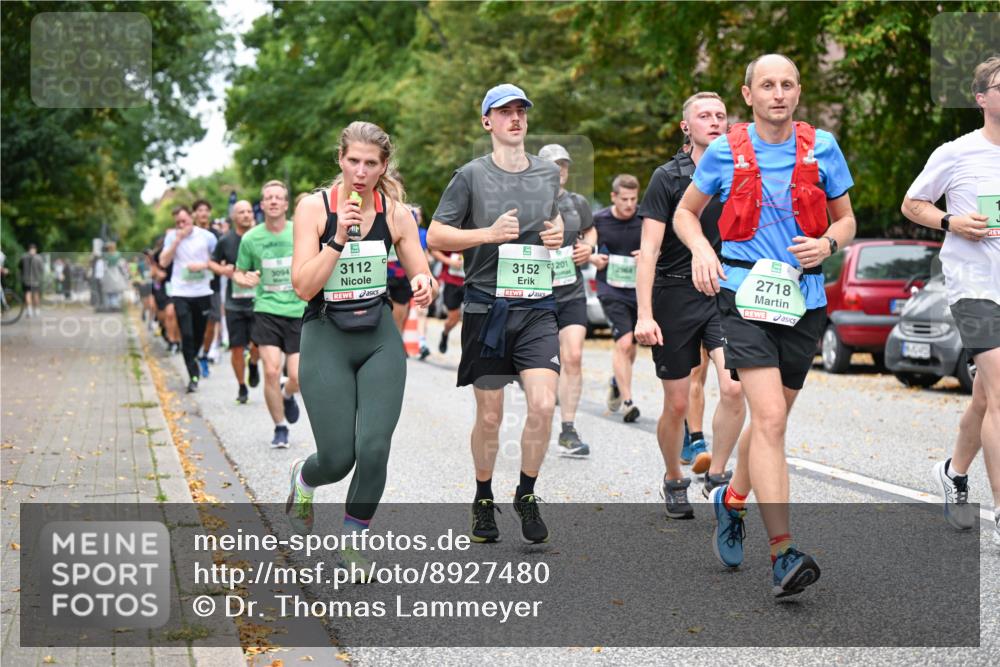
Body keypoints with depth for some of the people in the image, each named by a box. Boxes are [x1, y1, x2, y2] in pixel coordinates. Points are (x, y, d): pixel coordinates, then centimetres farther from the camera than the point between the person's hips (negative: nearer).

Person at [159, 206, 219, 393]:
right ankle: (193, 376, -7)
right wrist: (177, 240, -11)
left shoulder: (206, 236, 1)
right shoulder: (172, 237, 4)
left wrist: (203, 266, -12)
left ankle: (192, 360, 40)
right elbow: (164, 262, -5)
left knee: (199, 334, 11)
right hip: (180, 292, -1)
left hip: (202, 292, 1)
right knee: (187, 335, -10)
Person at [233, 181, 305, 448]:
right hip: (267, 309, 0)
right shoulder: (250, 238, 0)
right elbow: (238, 273, 12)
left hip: (299, 310, 0)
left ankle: (287, 396, 33)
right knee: (271, 371, -12)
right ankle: (280, 428, 7)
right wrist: (244, 280, -10)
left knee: (297, 377, -5)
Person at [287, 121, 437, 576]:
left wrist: (424, 286, -20)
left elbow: (424, 281, 3)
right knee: (338, 458, -4)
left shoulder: (396, 213, -2)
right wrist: (339, 237, -25)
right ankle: (302, 479, 34)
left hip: (380, 338, 2)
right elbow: (303, 286, -15)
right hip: (327, 338, -2)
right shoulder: (314, 207, -9)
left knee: (373, 448, -12)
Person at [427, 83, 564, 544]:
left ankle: (526, 495, 6)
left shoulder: (549, 172, 11)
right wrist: (490, 233, -13)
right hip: (487, 306, -2)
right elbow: (435, 236, -1)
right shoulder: (471, 176, -1)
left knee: (543, 404, -14)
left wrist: (558, 234, 7)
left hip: (538, 306, 2)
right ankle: (483, 501, 26)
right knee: (490, 417, 5)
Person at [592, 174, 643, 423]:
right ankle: (627, 402, -15)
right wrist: (593, 258, -9)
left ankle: (617, 383, 44)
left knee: (631, 346, 14)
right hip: (611, 288, -2)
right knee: (623, 342, -17)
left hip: (639, 288, 2)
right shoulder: (598, 220, -3)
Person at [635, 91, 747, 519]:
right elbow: (649, 250, -9)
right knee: (677, 405, 4)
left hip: (725, 294, 3)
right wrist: (645, 315, -17)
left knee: (735, 388, -17)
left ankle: (716, 475, 2)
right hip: (676, 296, -2)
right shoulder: (668, 178, -4)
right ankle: (674, 482, 27)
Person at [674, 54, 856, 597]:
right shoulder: (726, 151, 2)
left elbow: (846, 219, 15)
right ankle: (782, 553, -19)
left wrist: (828, 244, -8)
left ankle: (731, 500, 43)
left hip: (803, 299, 3)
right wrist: (701, 250, -6)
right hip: (744, 292, -3)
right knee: (770, 418, -17)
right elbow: (685, 212, 15)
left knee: (771, 420, 15)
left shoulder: (822, 147, 5)